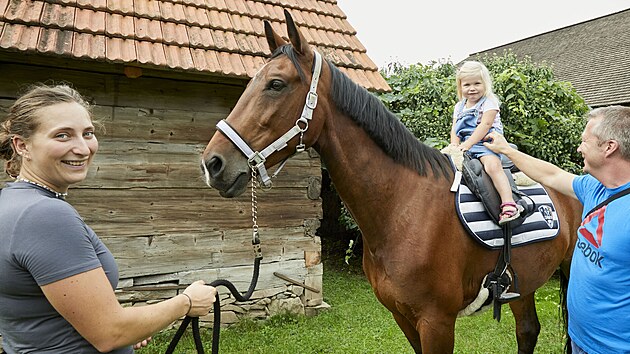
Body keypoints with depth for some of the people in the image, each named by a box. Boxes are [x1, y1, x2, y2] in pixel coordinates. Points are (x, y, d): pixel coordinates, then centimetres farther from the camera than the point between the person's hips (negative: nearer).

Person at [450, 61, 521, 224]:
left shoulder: (489, 102, -1)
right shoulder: (459, 107, 18)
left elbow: (485, 125, -13)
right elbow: (454, 130, 13)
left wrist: (467, 144, -21)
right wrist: (455, 146, -7)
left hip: (486, 145, -7)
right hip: (465, 148, 7)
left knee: (492, 166, -32)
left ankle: (509, 204, -39)